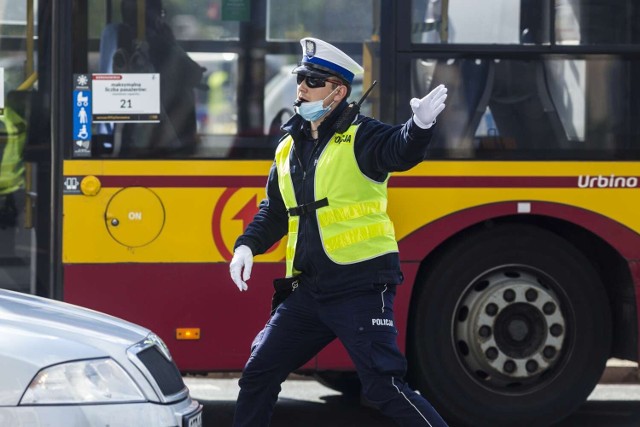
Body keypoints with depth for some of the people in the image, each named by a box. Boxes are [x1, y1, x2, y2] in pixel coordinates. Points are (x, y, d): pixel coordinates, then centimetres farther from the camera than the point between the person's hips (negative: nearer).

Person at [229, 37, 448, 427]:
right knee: (260, 372, 13)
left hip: (361, 287, -8)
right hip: (310, 291, 8)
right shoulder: (289, 148, 14)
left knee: (383, 386, -15)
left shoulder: (358, 138, -7)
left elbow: (400, 152, -28)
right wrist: (248, 245, 4)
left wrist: (420, 126, -50)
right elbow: (274, 212, 22)